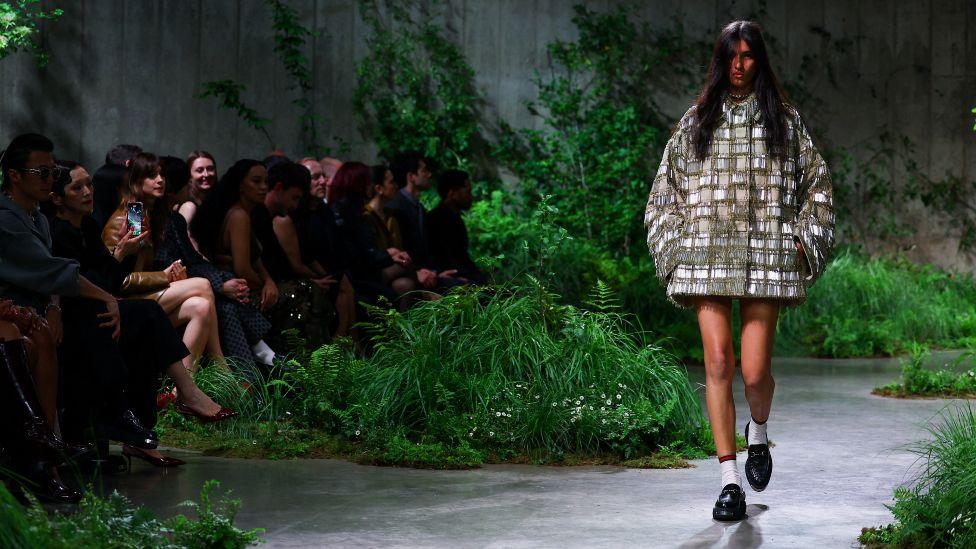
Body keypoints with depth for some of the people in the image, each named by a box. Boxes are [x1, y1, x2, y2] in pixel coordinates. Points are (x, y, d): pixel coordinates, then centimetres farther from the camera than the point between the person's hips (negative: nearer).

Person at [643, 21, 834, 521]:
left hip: (765, 256, -1)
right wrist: (675, 246, 7)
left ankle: (758, 433, 29)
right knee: (718, 363, -8)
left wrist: (803, 243, 4)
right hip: (708, 255, 1)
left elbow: (816, 181, 14)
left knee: (755, 371, -7)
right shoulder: (697, 121, 12)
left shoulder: (784, 120, 11)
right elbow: (666, 187, 16)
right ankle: (730, 482, -3)